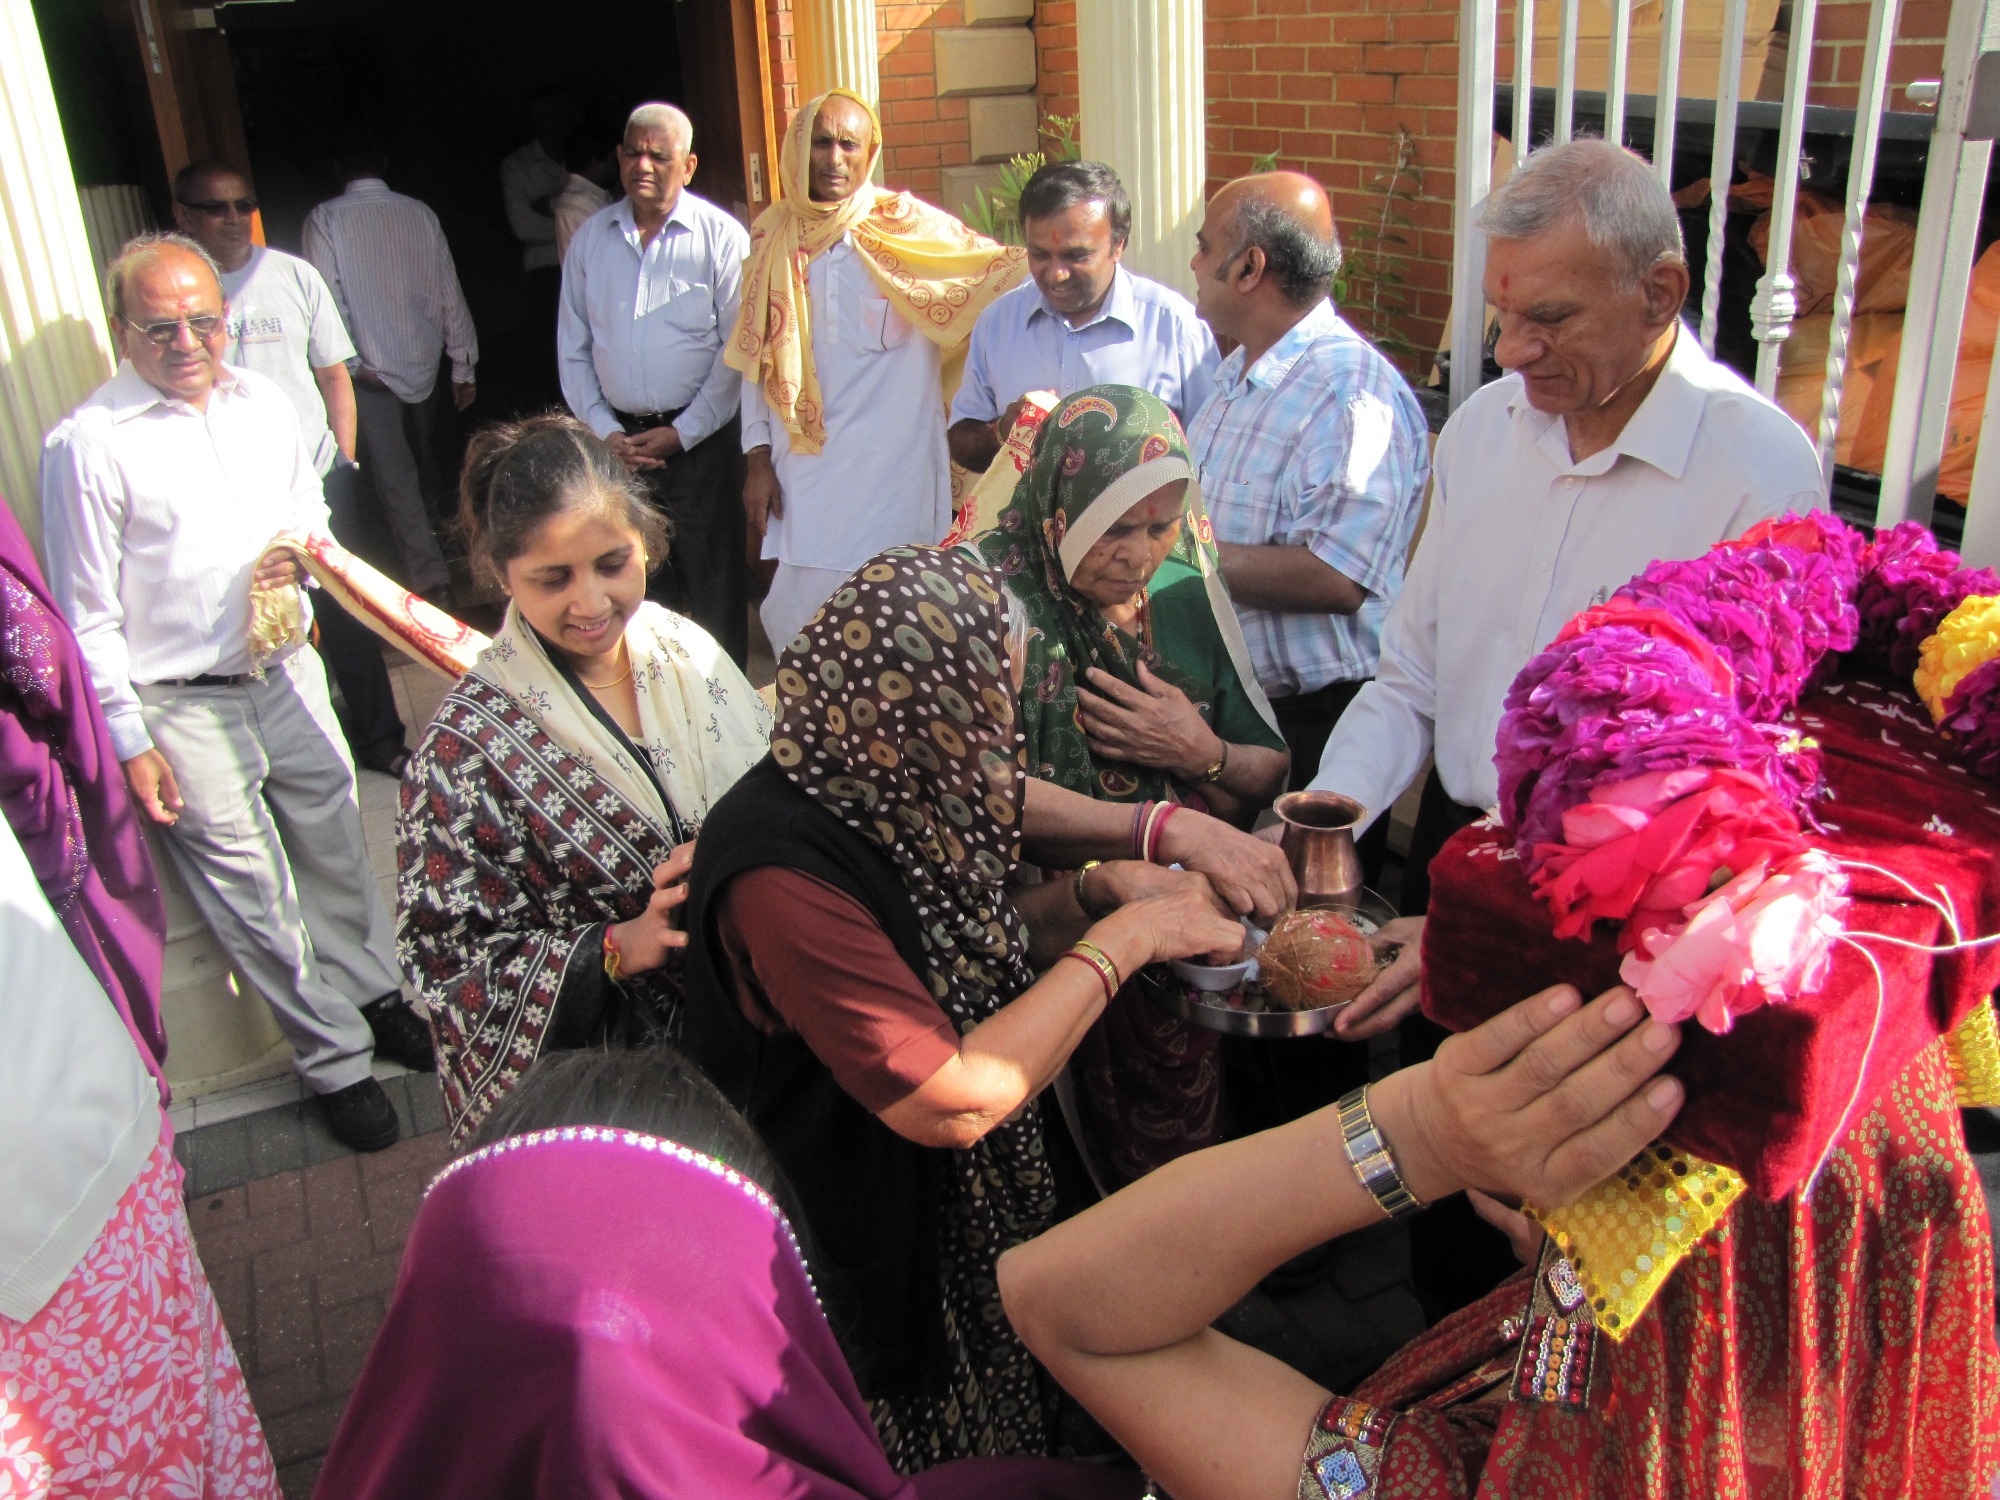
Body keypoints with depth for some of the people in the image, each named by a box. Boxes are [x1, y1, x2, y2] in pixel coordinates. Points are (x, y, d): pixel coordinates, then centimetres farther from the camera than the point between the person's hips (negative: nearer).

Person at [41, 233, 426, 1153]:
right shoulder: (89, 443, -14)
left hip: (287, 672, 5)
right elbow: (89, 614, -10)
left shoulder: (261, 402, 3)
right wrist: (129, 742, -12)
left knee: (337, 846, 18)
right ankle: (336, 1062, 19)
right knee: (255, 895, 4)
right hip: (182, 707, -5)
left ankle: (376, 999, 40)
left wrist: (297, 551, -4)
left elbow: (309, 505, 20)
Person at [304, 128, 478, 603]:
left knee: (393, 475, 0)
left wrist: (352, 362, -7)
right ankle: (437, 532, 38)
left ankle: (429, 575, -4)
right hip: (425, 363, 3)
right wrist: (463, 365, 6)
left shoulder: (324, 220, -6)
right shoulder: (419, 213, 0)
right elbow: (450, 293, 1)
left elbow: (328, 297, -14)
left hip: (369, 372, -3)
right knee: (424, 464, 21)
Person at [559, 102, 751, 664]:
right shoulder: (590, 238, 9)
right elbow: (573, 349, 11)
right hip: (616, 439, 4)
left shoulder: (721, 237, -4)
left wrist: (681, 432, -10)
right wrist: (604, 430, 0)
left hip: (697, 439, -3)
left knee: (712, 581, 0)